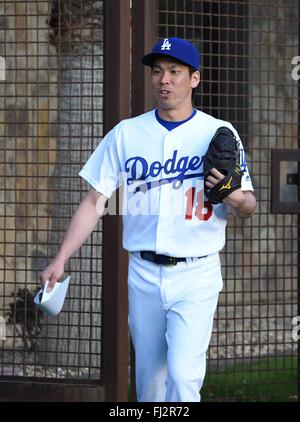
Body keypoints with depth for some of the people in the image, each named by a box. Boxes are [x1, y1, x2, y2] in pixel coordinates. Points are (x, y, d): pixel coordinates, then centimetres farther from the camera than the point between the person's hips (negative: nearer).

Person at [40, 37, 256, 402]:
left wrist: (235, 198, -22)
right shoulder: (126, 133, 7)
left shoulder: (219, 133, 1)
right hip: (144, 273, 3)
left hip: (196, 274, -3)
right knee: (149, 377, 9)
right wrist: (60, 259, -2)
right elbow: (95, 202, 7)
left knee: (183, 374, -15)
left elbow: (249, 207, 3)